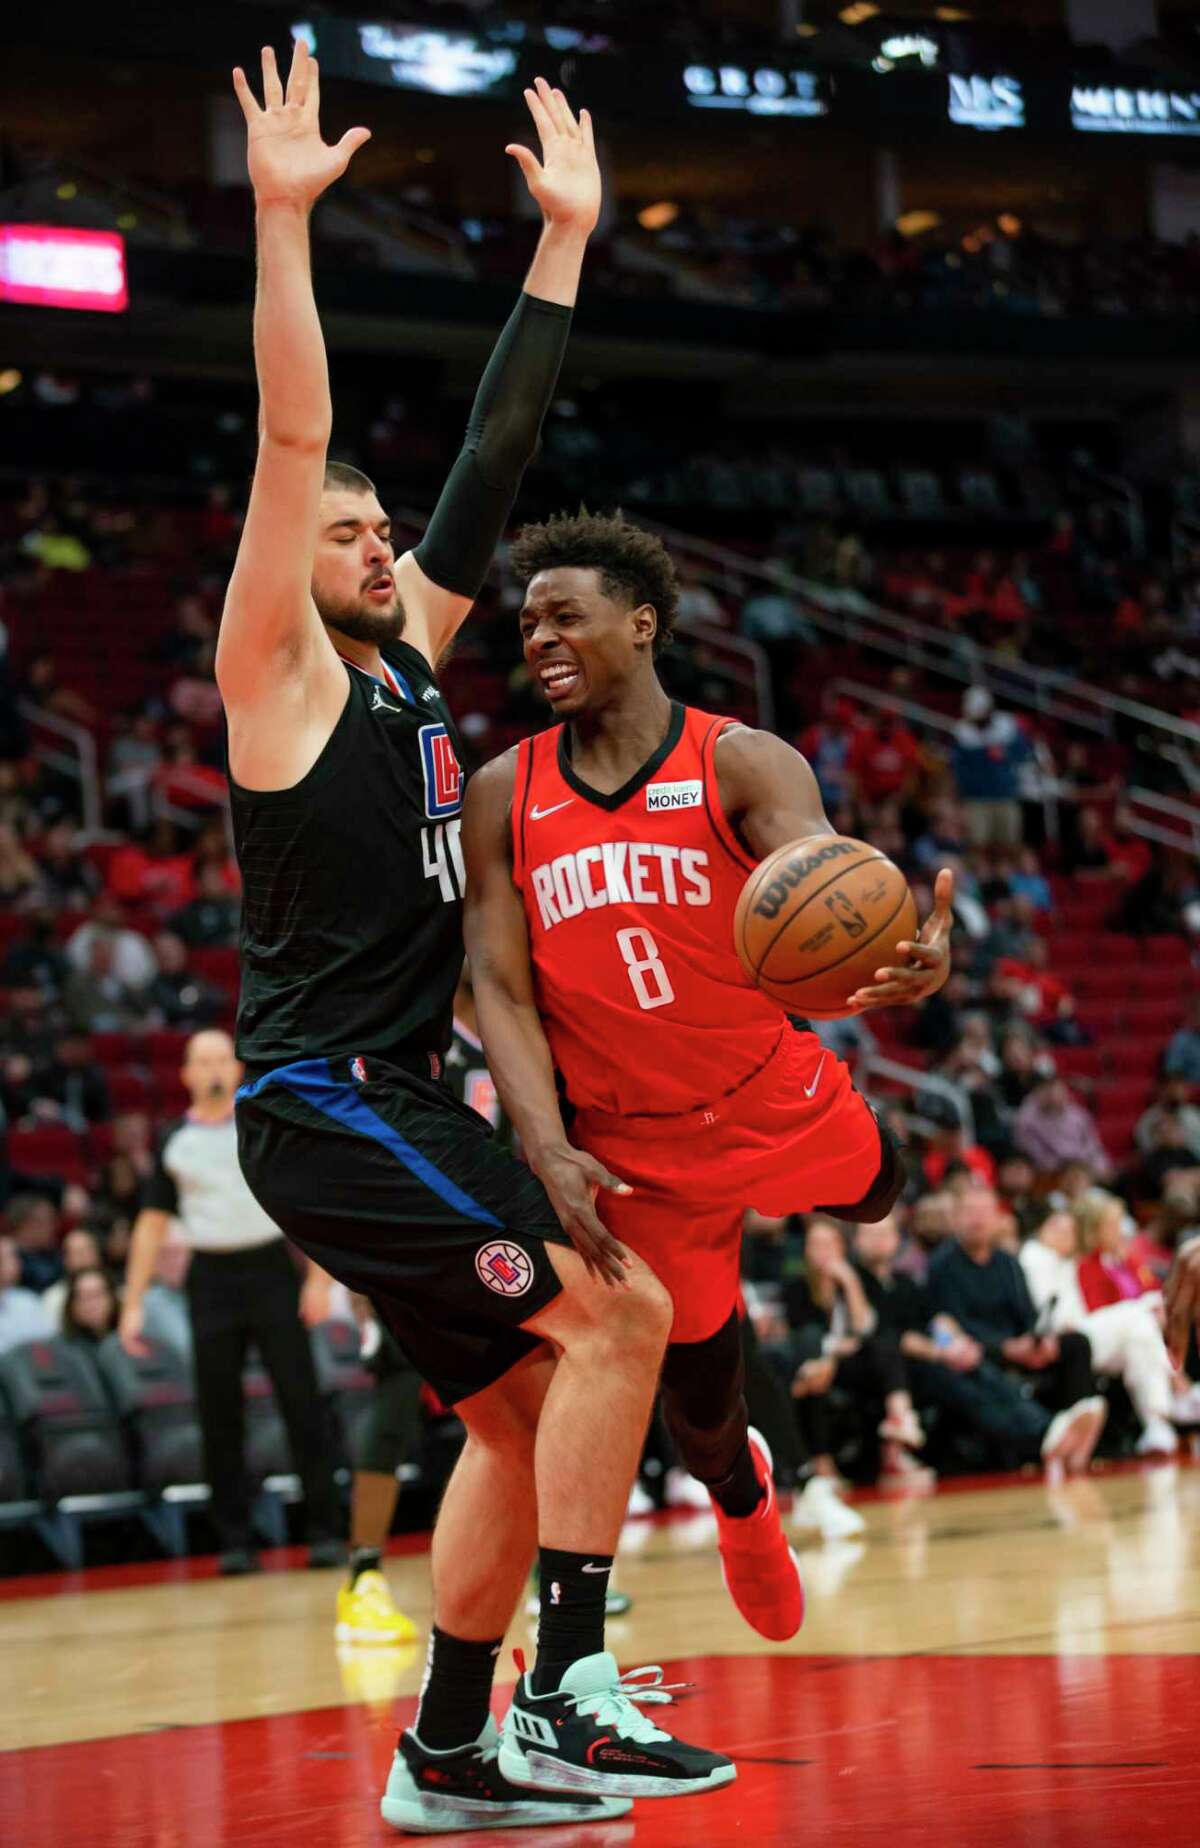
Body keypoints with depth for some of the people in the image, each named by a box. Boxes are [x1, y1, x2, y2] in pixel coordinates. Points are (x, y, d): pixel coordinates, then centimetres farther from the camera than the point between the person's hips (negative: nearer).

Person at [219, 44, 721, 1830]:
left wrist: (566, 238, 16)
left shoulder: (410, 656, 16)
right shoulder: (279, 667, -5)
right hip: (324, 1102, -9)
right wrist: (284, 218, -24)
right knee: (616, 1311, -17)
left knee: (525, 1408, 9)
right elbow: (292, 437, -17)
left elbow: (497, 454, 17)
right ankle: (565, 1691, -16)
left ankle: (448, 1758, 14)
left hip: (393, 1101, 9)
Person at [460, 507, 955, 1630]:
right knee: (696, 1397, 10)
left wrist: (913, 958, -55)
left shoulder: (743, 766, -13)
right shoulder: (504, 798, -5)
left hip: (773, 1096, -1)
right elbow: (501, 990, -7)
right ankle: (742, 1505, 46)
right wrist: (548, 1149, -23)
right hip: (633, 1148, 1)